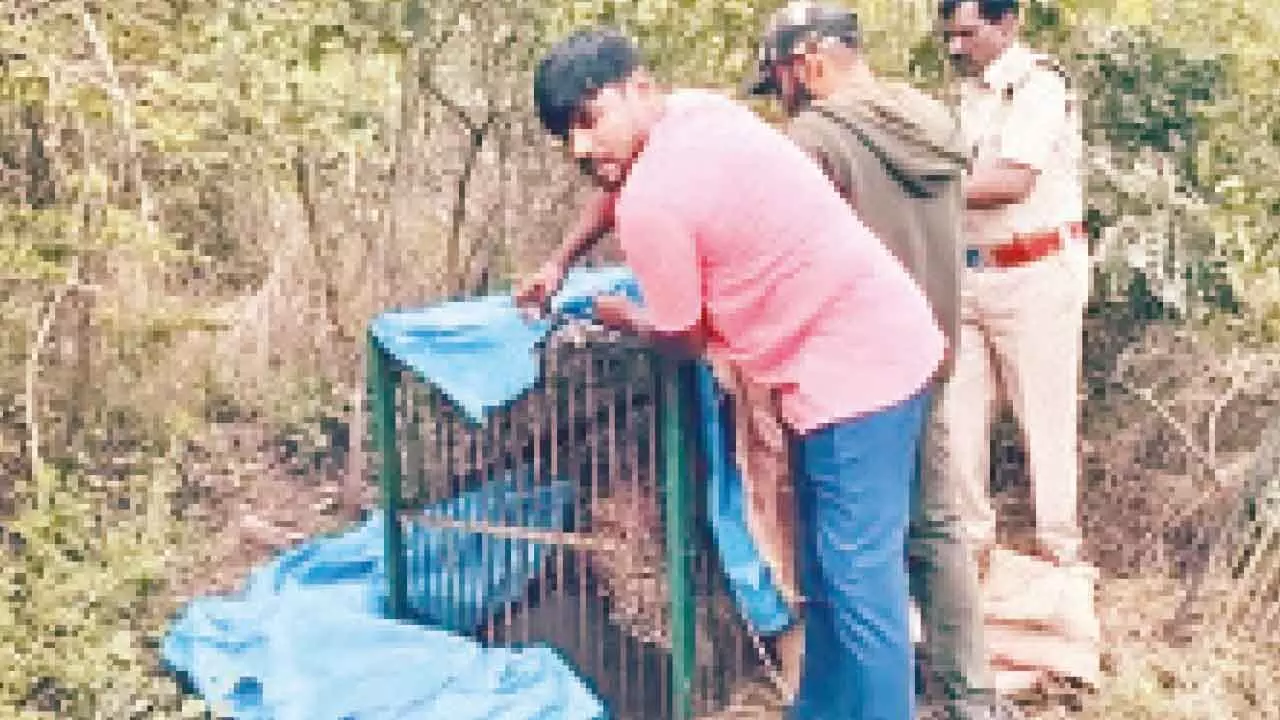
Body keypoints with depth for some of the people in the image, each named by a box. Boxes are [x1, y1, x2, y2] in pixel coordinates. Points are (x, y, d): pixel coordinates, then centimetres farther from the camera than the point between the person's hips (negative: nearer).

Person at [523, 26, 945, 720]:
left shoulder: (652, 203, -21)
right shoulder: (694, 108, 6)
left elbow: (684, 337, -6)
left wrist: (614, 314, 13)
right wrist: (558, 263, 33)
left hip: (854, 369, -11)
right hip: (884, 341, 11)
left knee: (859, 578, -5)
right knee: (827, 566, 20)